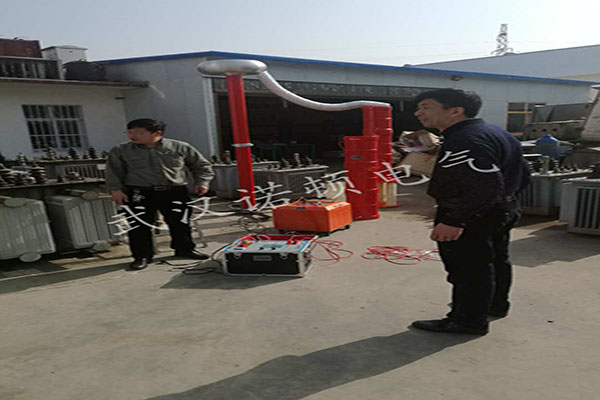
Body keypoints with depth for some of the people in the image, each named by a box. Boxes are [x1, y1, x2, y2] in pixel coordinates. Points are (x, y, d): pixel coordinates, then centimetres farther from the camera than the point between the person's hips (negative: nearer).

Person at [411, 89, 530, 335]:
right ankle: (496, 304, 43)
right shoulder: (493, 132, 10)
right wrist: (506, 197, 25)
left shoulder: (465, 141, -24)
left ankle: (468, 321, 15)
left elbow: (486, 186, -32)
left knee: (467, 269, 2)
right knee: (495, 260, 24)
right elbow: (522, 175, 16)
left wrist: (455, 221, -33)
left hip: (472, 218, -11)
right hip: (502, 211, 11)